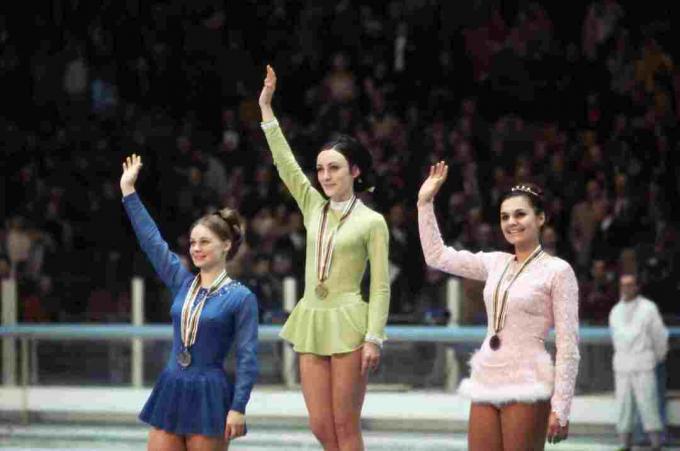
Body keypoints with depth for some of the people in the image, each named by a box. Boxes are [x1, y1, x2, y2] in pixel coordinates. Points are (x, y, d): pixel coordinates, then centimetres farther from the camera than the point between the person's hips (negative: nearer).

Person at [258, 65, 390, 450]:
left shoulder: (372, 222, -3)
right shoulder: (314, 209, 12)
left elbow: (380, 286, -6)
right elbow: (286, 164, 5)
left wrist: (374, 338, -15)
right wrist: (266, 109, -1)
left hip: (348, 325, -6)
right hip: (312, 322, 6)